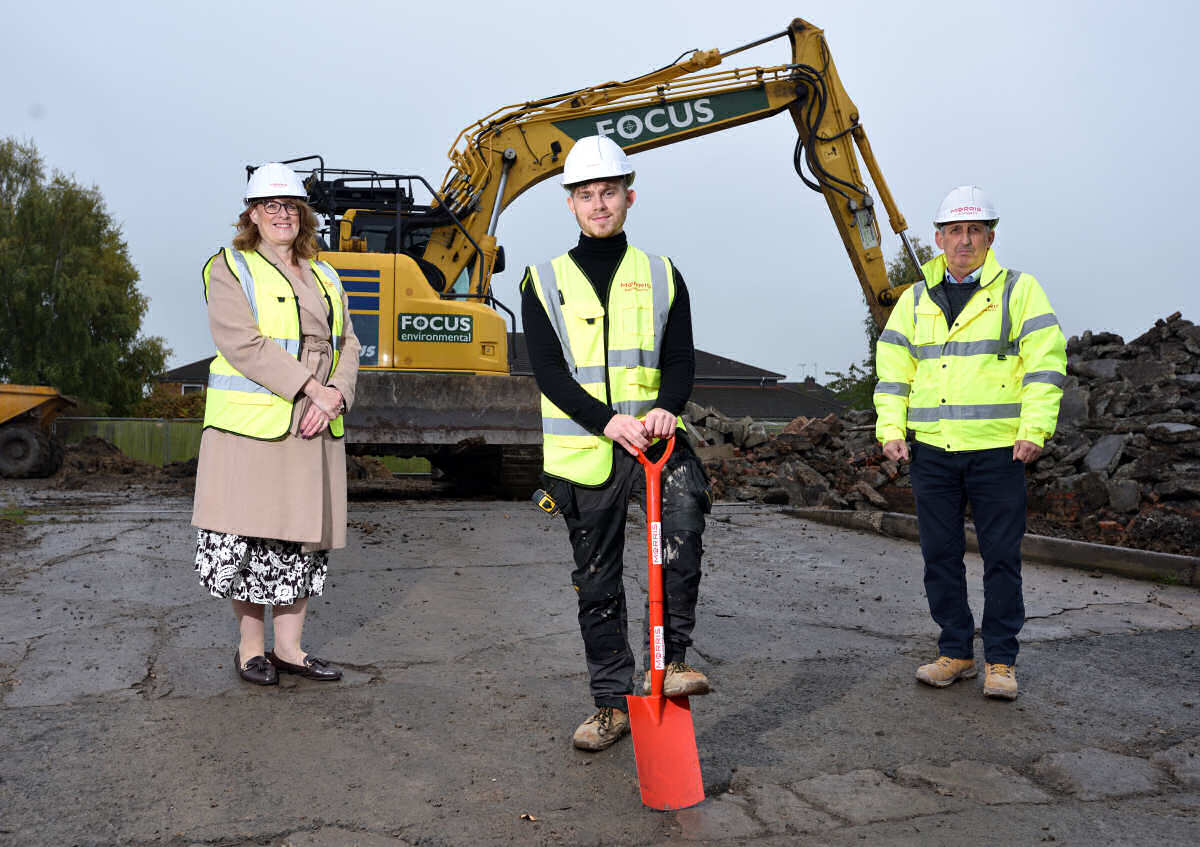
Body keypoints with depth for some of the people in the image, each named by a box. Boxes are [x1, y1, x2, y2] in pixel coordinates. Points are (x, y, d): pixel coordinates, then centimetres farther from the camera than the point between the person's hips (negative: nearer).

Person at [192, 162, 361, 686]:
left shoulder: (323, 278, 18)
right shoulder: (230, 269, 1)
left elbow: (346, 346, 10)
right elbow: (243, 343, -13)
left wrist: (334, 396, -9)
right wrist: (310, 387, -19)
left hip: (313, 430, 5)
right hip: (250, 427, -5)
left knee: (303, 536, 7)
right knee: (249, 538, 0)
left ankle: (289, 647, 18)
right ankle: (251, 646, 17)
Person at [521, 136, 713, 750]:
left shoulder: (662, 276, 10)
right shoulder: (545, 282, 5)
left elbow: (681, 356, 1)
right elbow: (549, 371, -6)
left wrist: (666, 408, -22)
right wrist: (607, 420, -22)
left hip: (652, 440, 0)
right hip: (580, 452, 1)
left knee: (684, 508, -32)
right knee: (596, 584, 8)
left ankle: (671, 657, -19)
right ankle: (612, 704, 24)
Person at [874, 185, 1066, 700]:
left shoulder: (1018, 290, 4)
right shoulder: (916, 299, 12)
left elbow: (1045, 362, -3)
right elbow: (892, 368, 12)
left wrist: (1034, 430, -12)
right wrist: (890, 430, 2)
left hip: (998, 450, -3)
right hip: (931, 451, 3)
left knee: (1001, 557, 2)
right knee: (940, 556, 8)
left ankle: (1001, 662, 15)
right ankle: (955, 653, 21)